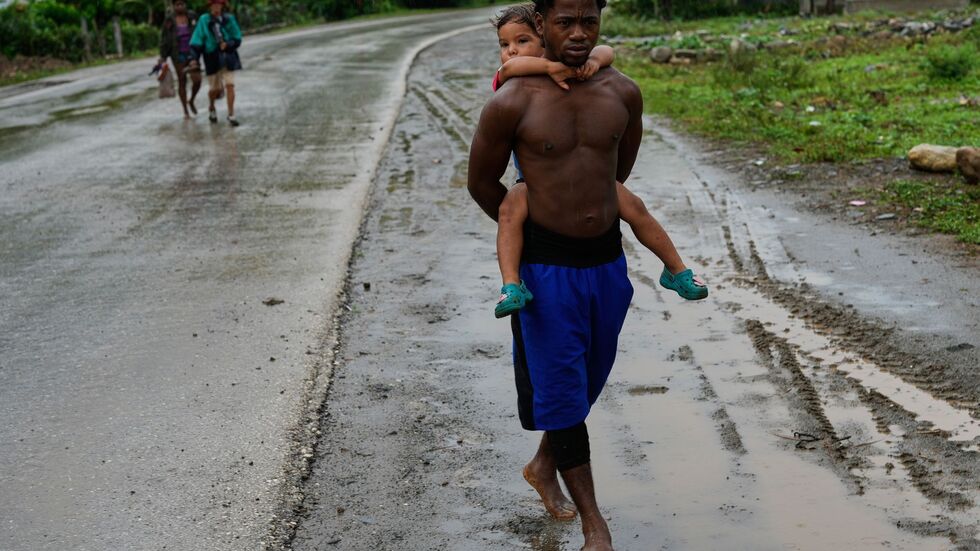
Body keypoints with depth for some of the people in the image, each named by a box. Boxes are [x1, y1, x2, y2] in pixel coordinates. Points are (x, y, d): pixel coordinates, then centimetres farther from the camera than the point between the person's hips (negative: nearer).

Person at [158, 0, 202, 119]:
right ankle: (186, 111, 15)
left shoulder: (192, 16, 0)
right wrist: (163, 57, -7)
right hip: (178, 55, -1)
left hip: (192, 53, 1)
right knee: (182, 82, 4)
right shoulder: (169, 20, -5)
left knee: (197, 80, -11)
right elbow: (164, 39, -2)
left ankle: (191, 101, 19)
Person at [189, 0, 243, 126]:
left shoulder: (229, 19, 0)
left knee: (229, 85, -9)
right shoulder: (204, 20, -3)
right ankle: (211, 107, 38)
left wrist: (227, 45, -16)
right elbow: (197, 40, -3)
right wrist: (195, 58, -10)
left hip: (228, 57, 1)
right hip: (212, 58, -1)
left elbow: (237, 38, 3)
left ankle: (231, 115, -3)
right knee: (215, 88, 6)